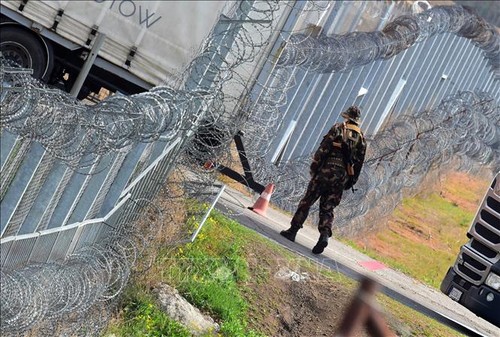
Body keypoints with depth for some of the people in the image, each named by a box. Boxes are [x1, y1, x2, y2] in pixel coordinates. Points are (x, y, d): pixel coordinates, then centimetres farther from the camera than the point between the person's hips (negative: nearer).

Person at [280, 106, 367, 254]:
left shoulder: (338, 128, 2)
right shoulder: (361, 137, 13)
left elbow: (323, 149, -7)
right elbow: (359, 163, 11)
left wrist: (314, 167, -5)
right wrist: (351, 182, 16)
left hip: (326, 170, -3)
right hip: (342, 176, 4)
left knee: (307, 201, 5)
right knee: (327, 208, 6)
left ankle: (293, 230, 6)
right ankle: (325, 235, -15)